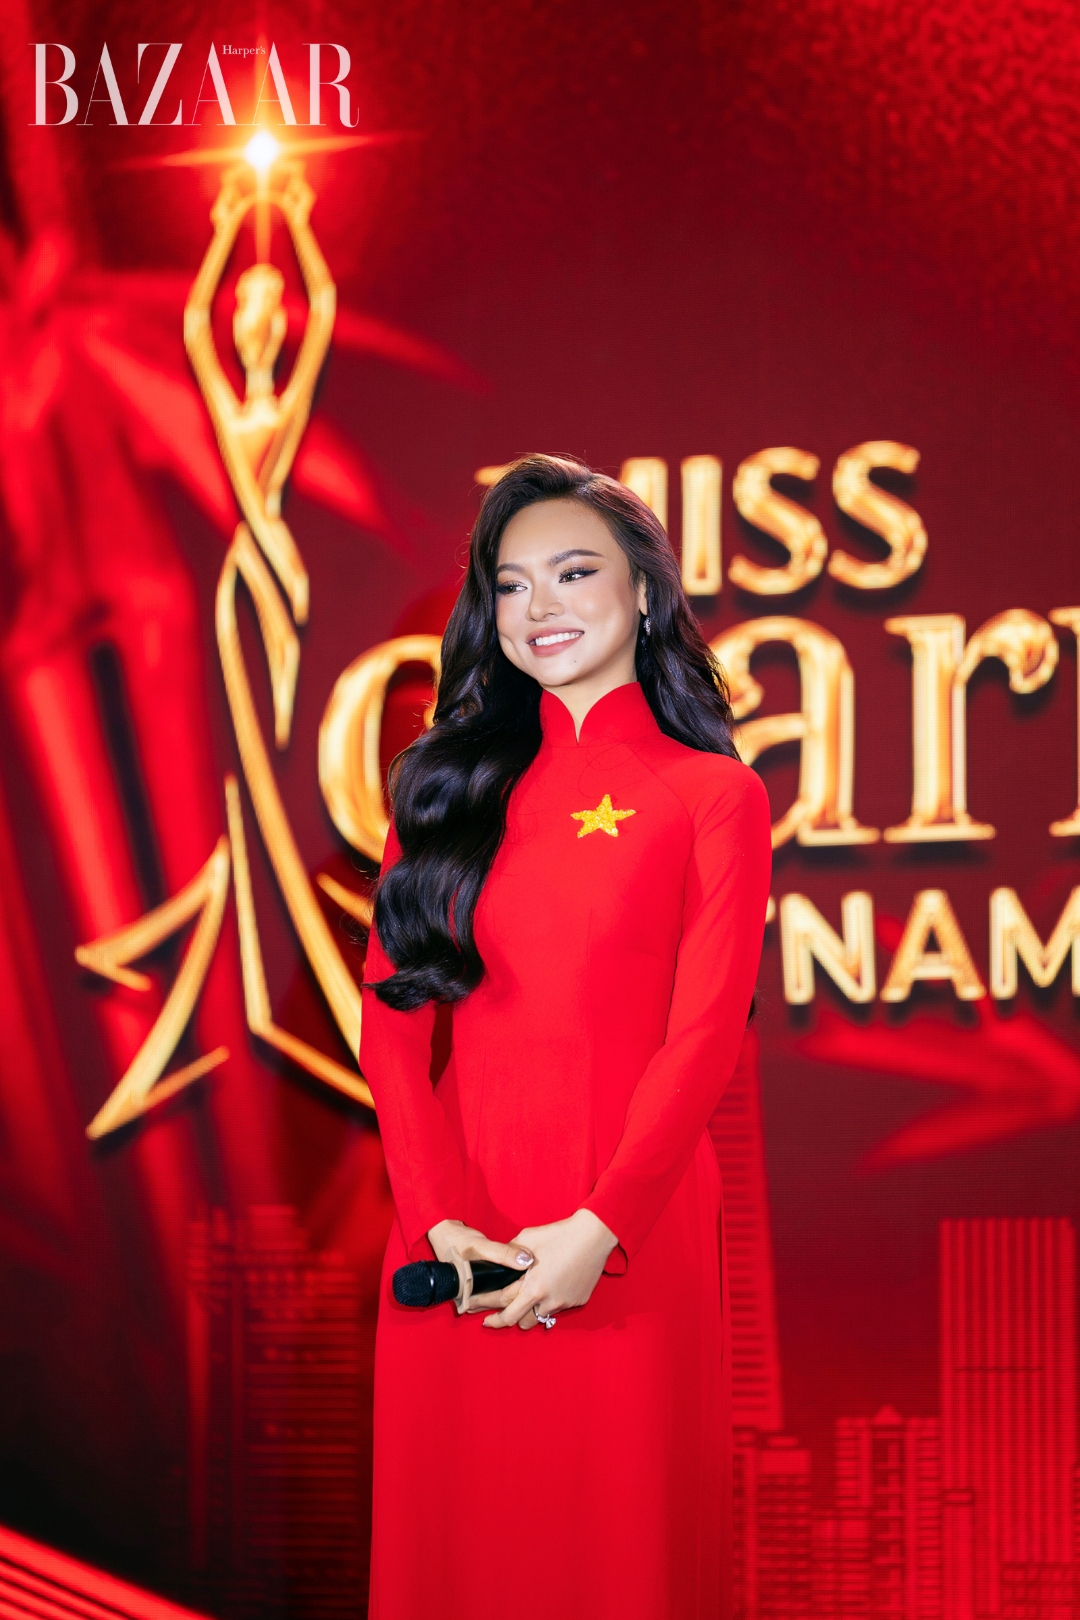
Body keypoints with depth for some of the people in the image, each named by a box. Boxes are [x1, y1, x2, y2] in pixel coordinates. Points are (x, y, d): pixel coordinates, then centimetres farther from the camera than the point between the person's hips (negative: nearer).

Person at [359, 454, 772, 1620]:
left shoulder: (712, 794, 4)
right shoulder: (452, 782, 13)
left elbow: (706, 1033, -5)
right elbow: (391, 1013, 5)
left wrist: (600, 1229, -17)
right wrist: (441, 1216, -9)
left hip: (626, 1239, -3)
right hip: (458, 1235, 3)